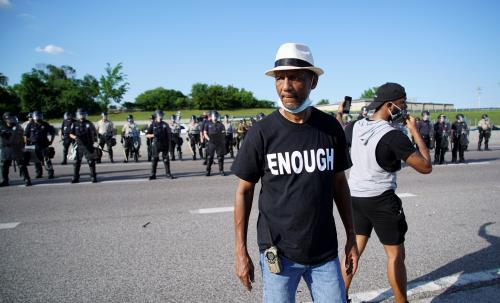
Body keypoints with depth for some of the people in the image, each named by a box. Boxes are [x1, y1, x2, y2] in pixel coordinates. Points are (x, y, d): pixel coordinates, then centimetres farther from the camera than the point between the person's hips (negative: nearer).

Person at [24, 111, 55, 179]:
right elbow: (26, 135, 10)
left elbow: (53, 132, 12)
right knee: (36, 160, 9)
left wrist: (51, 141, 3)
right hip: (34, 145, 2)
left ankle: (50, 173, -4)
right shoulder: (30, 125, 4)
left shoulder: (45, 125, 3)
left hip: (44, 145, -2)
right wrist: (26, 143, 3)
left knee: (46, 159, -8)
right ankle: (38, 173, 21)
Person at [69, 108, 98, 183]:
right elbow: (71, 134, 6)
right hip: (78, 146, 2)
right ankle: (75, 177, 13)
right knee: (76, 162, 4)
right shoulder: (75, 124, 6)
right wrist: (75, 137, -14)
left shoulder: (89, 123, 3)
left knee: (91, 161, -1)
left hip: (88, 145, -2)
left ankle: (93, 177, 7)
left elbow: (94, 132, 9)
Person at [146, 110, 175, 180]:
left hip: (164, 144, 1)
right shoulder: (153, 125, 4)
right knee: (155, 159, -2)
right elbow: (147, 135, 4)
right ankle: (153, 174, 4)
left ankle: (168, 173, 12)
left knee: (166, 159, 4)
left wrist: (169, 144, 1)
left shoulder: (165, 124, 7)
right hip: (156, 145, -1)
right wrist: (153, 135, -16)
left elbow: (169, 135, 7)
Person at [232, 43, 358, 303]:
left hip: (325, 251, 2)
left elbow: (339, 183, 7)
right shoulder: (261, 133, -11)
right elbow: (244, 191, -4)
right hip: (278, 253, -2)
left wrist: (351, 237, 8)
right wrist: (241, 252, -5)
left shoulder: (330, 128, -3)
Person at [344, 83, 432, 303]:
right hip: (381, 200, -7)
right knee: (396, 255, 9)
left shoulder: (357, 126, 0)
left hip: (355, 196, 7)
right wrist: (415, 131, -7)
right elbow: (425, 166, -14)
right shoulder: (394, 136, -19)